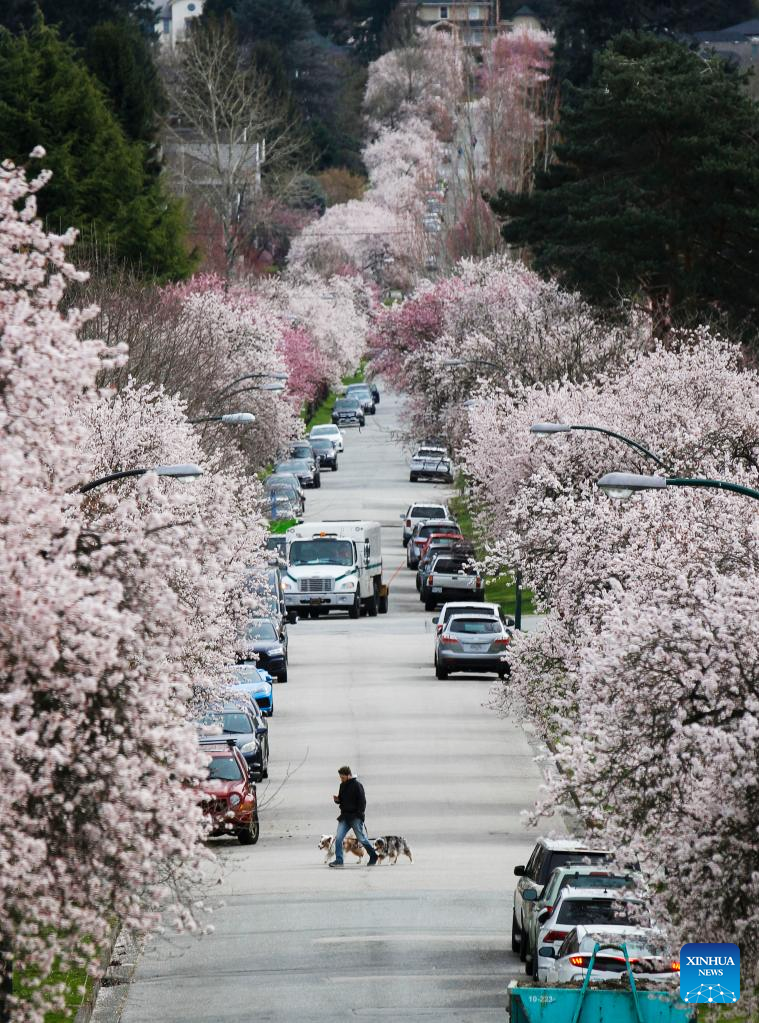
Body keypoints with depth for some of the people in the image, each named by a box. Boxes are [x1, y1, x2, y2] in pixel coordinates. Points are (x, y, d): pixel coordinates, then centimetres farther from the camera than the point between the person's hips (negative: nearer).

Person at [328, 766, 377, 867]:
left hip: (355, 817, -7)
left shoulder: (357, 785, -9)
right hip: (345, 816, 7)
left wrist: (360, 814, -18)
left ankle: (373, 856, 18)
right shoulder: (343, 786, 13)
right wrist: (337, 799, 1)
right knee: (338, 838, -6)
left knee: (362, 838, 0)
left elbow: (362, 801, -11)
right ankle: (338, 860, -4)